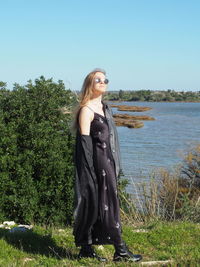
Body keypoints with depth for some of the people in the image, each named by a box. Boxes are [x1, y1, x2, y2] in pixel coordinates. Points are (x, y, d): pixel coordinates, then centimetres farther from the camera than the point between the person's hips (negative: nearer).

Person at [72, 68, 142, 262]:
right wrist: (90, 171, -19)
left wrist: (115, 166, 19)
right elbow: (84, 141, -14)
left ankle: (86, 249, 16)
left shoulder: (104, 107, 16)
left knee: (99, 204, 9)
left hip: (107, 161, 9)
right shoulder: (86, 109, -10)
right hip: (96, 161, -9)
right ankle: (120, 250, -1)